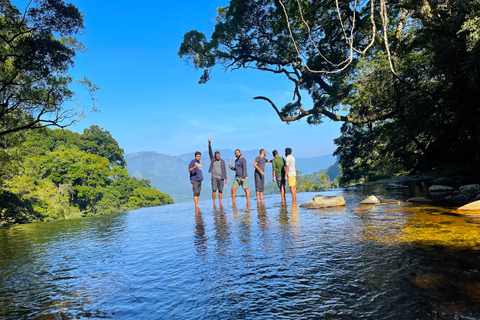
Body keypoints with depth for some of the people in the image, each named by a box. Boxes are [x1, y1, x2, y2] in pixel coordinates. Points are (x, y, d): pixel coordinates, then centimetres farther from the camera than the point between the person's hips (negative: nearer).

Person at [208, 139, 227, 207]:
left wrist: (225, 178, 1)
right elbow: (210, 152, -7)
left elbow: (224, 170, 7)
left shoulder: (222, 161, 7)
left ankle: (220, 203, 11)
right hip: (214, 177, -1)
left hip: (221, 178, 1)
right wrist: (209, 144, -19)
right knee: (214, 190, -9)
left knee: (220, 191, 3)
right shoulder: (212, 159, 6)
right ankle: (214, 203, -2)